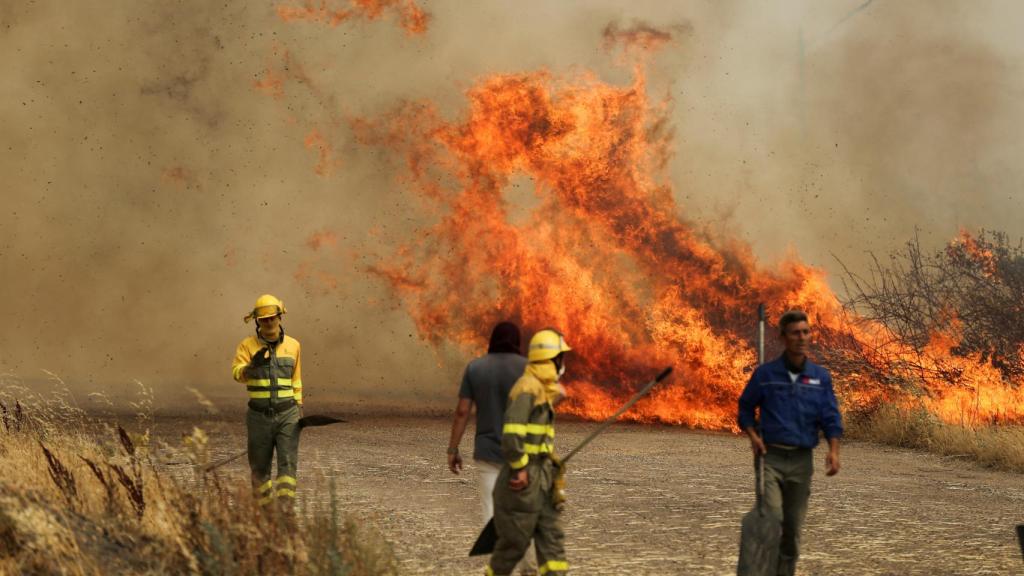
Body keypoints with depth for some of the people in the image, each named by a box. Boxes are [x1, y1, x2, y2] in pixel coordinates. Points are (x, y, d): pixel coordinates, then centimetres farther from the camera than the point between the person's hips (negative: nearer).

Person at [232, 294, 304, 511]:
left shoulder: (292, 345, 5)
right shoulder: (248, 345, -2)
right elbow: (237, 373, -17)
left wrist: (299, 409, 14)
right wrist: (253, 364, -38)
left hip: (287, 414, 0)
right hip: (259, 417, 0)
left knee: (288, 463, -12)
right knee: (259, 466, 8)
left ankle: (285, 511, -15)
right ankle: (264, 507, 24)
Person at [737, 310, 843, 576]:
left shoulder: (820, 377, 4)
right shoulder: (765, 373, -1)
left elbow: (831, 417, 2)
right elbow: (746, 407, 10)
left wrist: (833, 450, -12)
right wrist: (753, 435, -7)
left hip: (801, 459, 2)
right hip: (771, 457, -2)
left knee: (793, 525, 7)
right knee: (772, 517, -17)